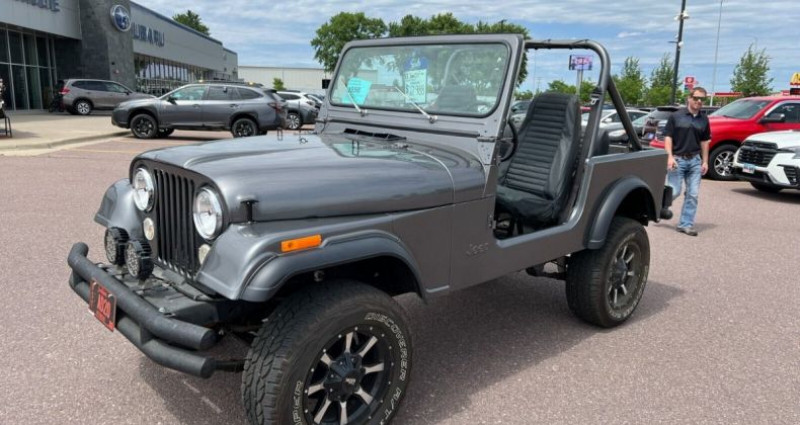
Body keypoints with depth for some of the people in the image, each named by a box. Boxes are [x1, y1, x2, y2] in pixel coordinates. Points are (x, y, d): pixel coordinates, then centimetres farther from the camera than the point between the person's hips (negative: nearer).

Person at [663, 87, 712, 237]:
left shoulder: (704, 119, 9)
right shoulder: (676, 116, -3)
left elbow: (704, 141, 15)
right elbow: (668, 137, -5)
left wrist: (705, 161, 10)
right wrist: (670, 157, -15)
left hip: (695, 160, 4)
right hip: (678, 159, -4)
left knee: (693, 194, 1)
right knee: (674, 192, -5)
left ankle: (686, 224, 9)